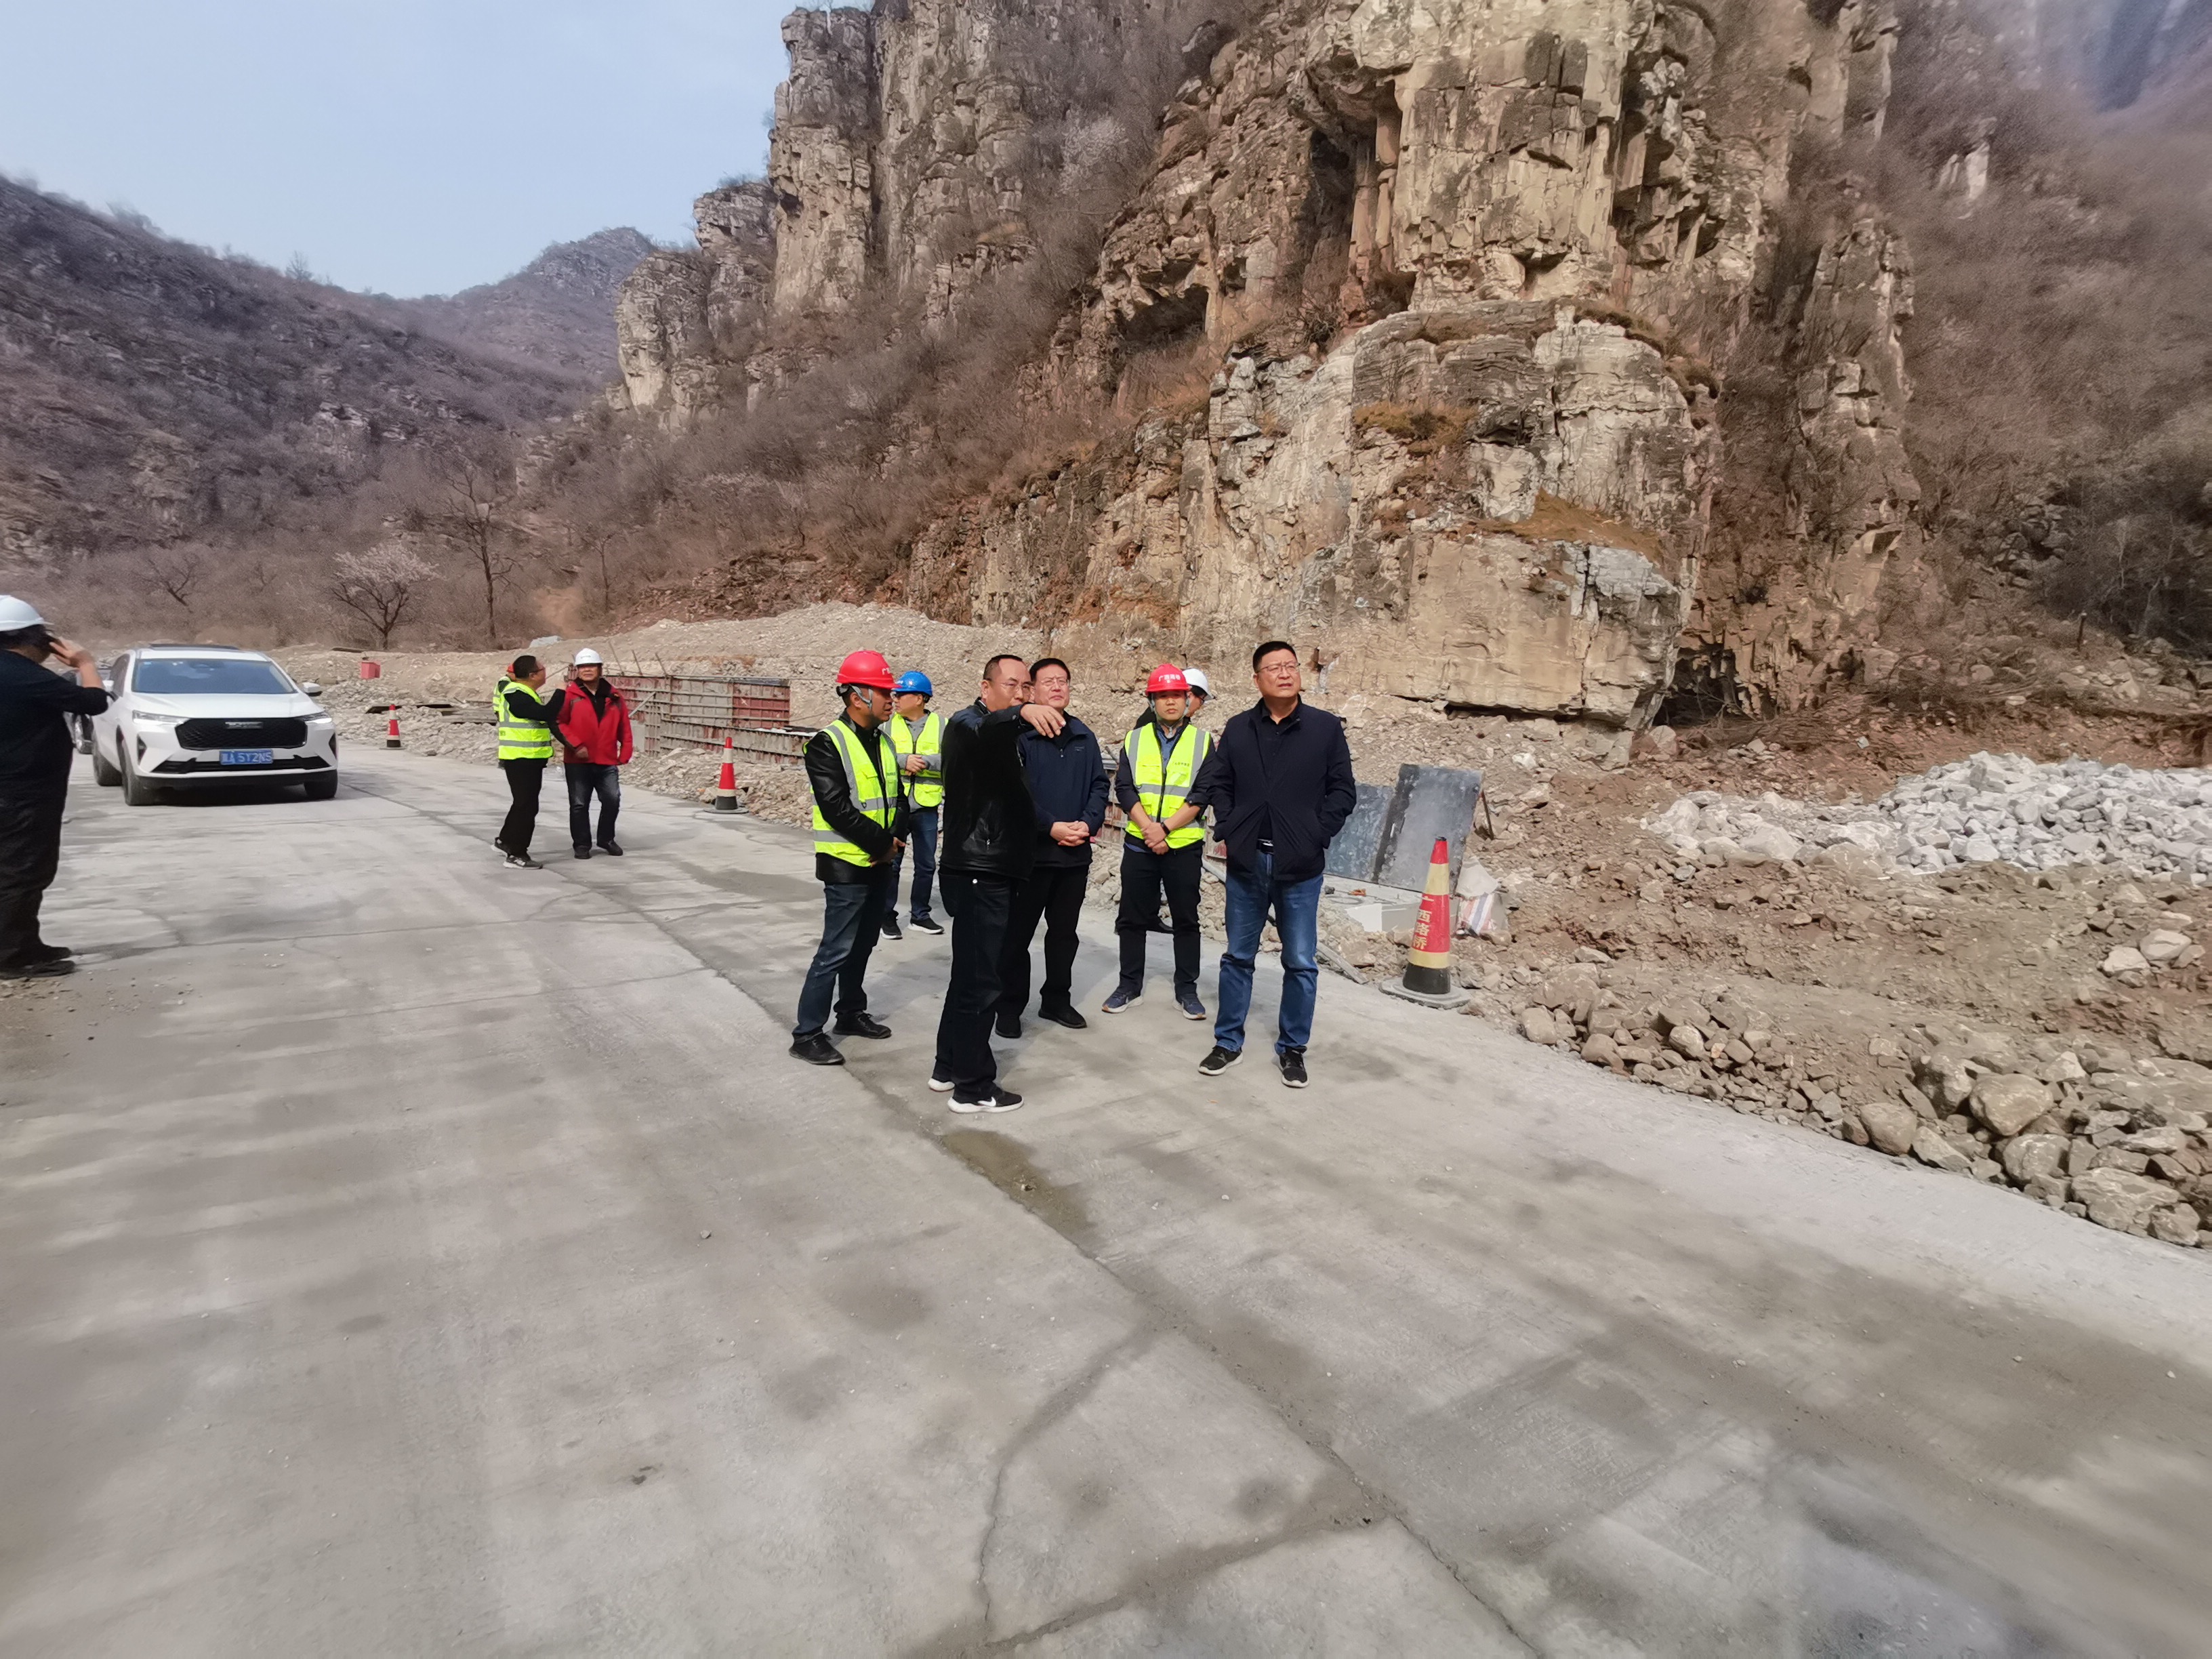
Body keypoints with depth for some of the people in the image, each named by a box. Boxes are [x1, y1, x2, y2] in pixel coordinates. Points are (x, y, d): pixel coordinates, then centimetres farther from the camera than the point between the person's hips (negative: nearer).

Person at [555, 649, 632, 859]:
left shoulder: (613, 696, 7)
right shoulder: (569, 695, -2)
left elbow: (624, 728, 9)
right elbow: (558, 722, -6)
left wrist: (625, 754, 4)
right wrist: (575, 745, -15)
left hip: (607, 762, 2)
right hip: (578, 762, -2)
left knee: (612, 800, 1)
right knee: (579, 804, 5)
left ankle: (606, 839, 20)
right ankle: (582, 844, 16)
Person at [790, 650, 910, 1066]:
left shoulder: (884, 742, 11)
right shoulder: (828, 744, -14)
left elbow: (898, 797, 10)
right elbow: (837, 808, -21)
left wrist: (895, 839, -7)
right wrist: (881, 842, -17)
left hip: (884, 865, 8)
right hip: (847, 866, -7)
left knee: (862, 945, 18)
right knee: (836, 950, -4)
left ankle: (852, 1013, 33)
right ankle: (807, 1033, 6)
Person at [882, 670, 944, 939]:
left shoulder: (941, 725, -1)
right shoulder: (889, 724, 2)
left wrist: (925, 760, -21)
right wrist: (904, 760, -22)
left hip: (926, 807, 0)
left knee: (926, 865, 11)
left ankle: (920, 915, 25)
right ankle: (888, 915, 18)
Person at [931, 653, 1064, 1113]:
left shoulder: (1009, 737, 19)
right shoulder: (966, 724, -10)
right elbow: (986, 729, -36)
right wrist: (1023, 712, -55)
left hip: (996, 871, 10)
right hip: (977, 872, -10)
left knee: (971, 972, 18)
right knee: (981, 980, -4)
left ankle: (949, 1067, 31)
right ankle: (974, 1088, 7)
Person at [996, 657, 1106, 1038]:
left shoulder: (1084, 738, 10)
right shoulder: (1019, 734, -8)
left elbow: (1099, 785, 9)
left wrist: (1088, 823, -8)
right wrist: (1052, 827, -19)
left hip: (1076, 853, 5)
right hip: (1030, 850, -5)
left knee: (1064, 933, 15)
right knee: (1018, 933, 4)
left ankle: (1057, 1000, 28)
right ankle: (1010, 1006, 15)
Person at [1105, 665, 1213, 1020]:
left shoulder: (1202, 741, 2)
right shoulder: (1134, 739, 6)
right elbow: (1124, 788, -2)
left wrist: (1165, 828, -16)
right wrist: (1148, 828, -16)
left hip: (1184, 845, -1)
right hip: (1139, 843, 2)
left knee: (1186, 919, 6)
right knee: (1132, 917, 8)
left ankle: (1187, 990, 17)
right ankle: (1129, 985, 21)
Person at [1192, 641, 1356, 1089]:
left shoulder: (1326, 727, -1)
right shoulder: (1238, 729, 5)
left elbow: (1343, 792, -1)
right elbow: (1216, 783, 11)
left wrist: (1316, 837, -8)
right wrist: (1227, 831, 1)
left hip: (1300, 867, -2)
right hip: (1247, 862, 2)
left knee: (1301, 962, 6)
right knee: (1238, 956, 12)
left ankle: (1292, 1048, 21)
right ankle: (1228, 1042, 25)